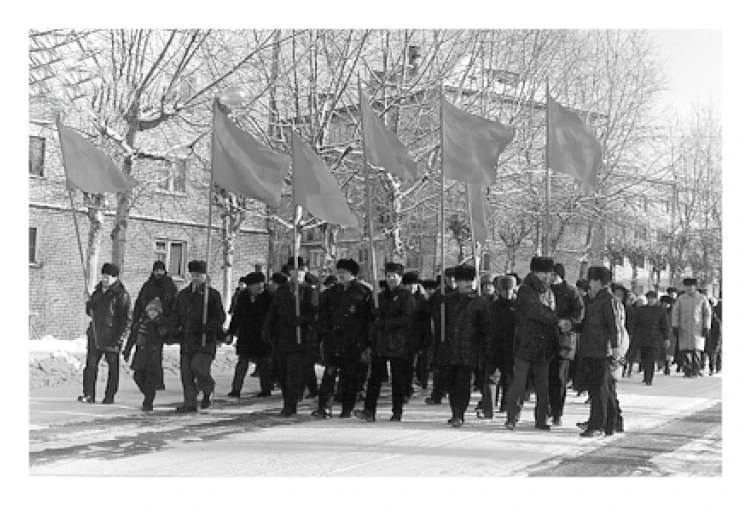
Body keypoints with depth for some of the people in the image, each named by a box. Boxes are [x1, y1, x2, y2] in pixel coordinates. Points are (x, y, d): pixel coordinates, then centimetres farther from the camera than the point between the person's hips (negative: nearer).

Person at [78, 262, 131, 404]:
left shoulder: (121, 294, -8)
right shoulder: (98, 291, 14)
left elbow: (126, 319, -11)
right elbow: (89, 309, 26)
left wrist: (119, 337, -17)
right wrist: (90, 306, 2)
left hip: (111, 336, -6)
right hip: (95, 335, 6)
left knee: (113, 366, 3)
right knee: (91, 364, 2)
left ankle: (110, 396, 9)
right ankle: (89, 394, 6)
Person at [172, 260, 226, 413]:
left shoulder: (212, 294, 1)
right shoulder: (183, 294, 17)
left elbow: (220, 317, -3)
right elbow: (176, 314, 23)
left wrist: (207, 327, -17)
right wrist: (177, 328, 4)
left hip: (205, 341, -5)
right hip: (186, 341, 5)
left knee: (197, 367, -18)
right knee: (186, 372, 1)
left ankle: (208, 391, 11)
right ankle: (190, 404, 9)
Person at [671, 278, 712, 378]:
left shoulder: (702, 299, 2)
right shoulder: (680, 299, 6)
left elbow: (707, 313, 3)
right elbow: (675, 313, 6)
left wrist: (706, 328, -2)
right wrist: (675, 327, -3)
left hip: (697, 329, -2)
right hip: (684, 329, 2)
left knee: (695, 350, -7)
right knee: (684, 350, -3)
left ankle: (695, 371, 5)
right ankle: (687, 371, 4)